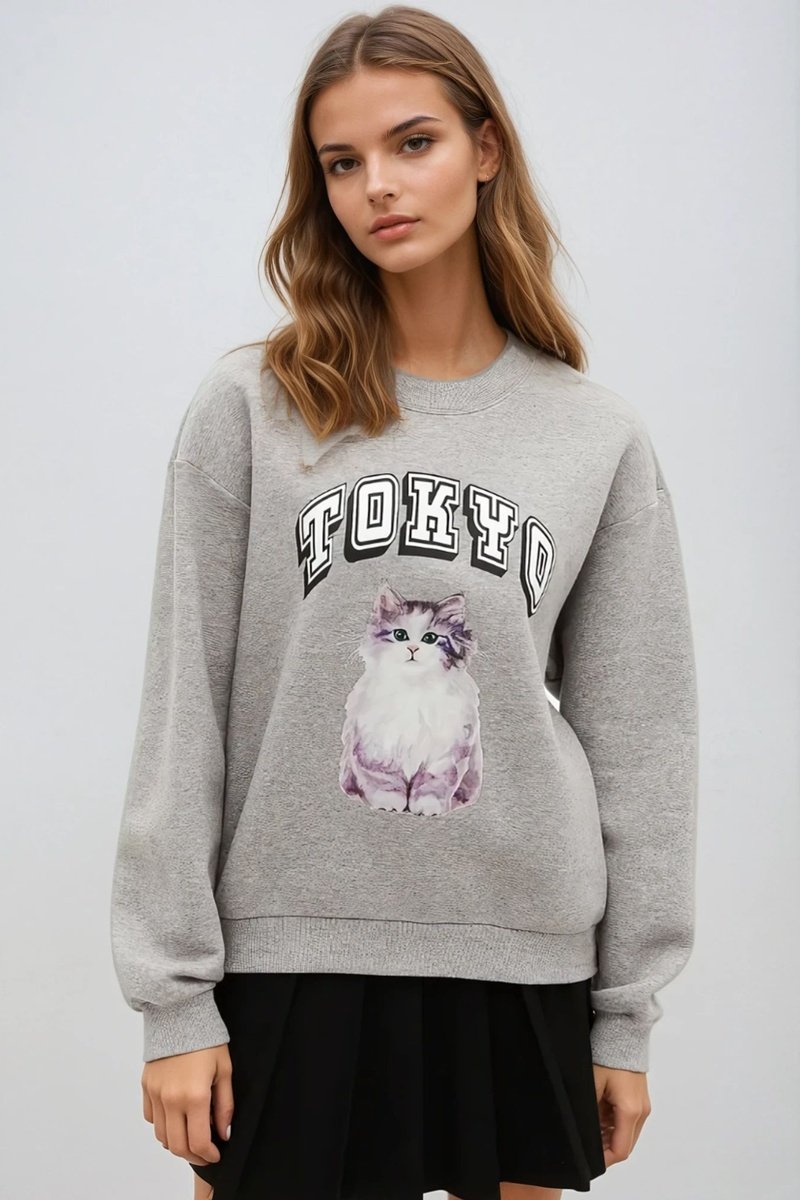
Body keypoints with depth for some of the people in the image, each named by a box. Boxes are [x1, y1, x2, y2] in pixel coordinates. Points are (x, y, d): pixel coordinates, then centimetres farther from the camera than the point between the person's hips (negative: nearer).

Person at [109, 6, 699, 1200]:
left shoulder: (600, 437, 2)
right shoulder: (251, 408, -3)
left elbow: (636, 733, 5)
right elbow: (183, 712, -3)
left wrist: (627, 1008, 5)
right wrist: (174, 994, -6)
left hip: (522, 963, 2)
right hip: (290, 956, -1)